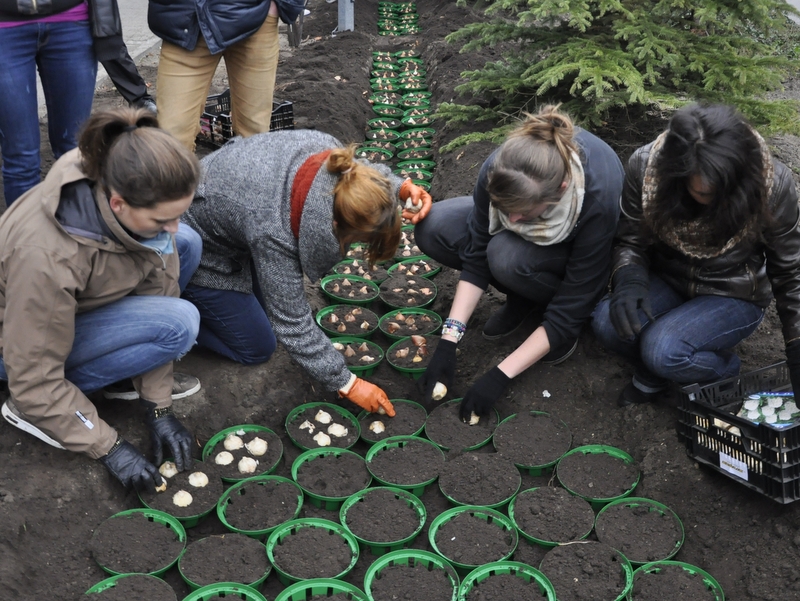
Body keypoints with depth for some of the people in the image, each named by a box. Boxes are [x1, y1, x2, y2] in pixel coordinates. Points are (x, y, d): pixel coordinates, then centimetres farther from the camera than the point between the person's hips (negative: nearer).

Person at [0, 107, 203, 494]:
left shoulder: (137, 206, -23)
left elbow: (159, 285, -13)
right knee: (178, 325, -24)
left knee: (188, 247, -8)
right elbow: (35, 382, -30)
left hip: (78, 304, 7)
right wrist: (108, 448, -24)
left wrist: (159, 407, -12)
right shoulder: (48, 257, -41)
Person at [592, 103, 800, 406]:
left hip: (734, 297, -2)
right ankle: (652, 372, 5)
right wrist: (629, 281, -30)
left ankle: (724, 369, 4)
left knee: (663, 350, -29)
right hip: (669, 280, 3)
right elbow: (630, 241, -7)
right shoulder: (645, 166, -23)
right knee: (607, 322, -27)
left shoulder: (773, 184, -24)